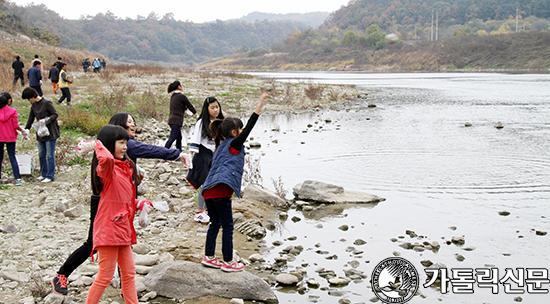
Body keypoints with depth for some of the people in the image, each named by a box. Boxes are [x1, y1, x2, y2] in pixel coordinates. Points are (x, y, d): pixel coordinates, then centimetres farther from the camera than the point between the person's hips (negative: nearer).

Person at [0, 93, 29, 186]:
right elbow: (15, 126, -11)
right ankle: (18, 179, -4)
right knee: (12, 157, 2)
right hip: (10, 138, -1)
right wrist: (22, 130, 6)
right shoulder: (12, 111, -9)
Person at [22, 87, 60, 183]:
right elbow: (31, 118, 18)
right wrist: (26, 130, 13)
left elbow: (55, 115, -10)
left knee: (50, 155, -2)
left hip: (50, 133, -7)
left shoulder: (46, 103, -13)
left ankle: (50, 176, 5)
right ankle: (44, 174, 25)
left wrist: (46, 120, -25)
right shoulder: (34, 105, 9)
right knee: (41, 155, 12)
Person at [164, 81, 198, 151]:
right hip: (176, 121, -9)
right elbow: (190, 106, 0)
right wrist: (197, 114, 11)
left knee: (179, 138, 16)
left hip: (171, 119, 9)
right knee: (172, 138, -13)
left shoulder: (173, 96, 14)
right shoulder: (182, 96, -9)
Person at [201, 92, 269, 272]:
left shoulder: (222, 146, 26)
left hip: (209, 190, 9)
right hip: (221, 190, -9)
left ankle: (209, 257, 22)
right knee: (227, 226, 0)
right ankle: (228, 262, 5)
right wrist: (260, 106, -7)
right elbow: (248, 128, -5)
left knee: (215, 223, 18)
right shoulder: (234, 144, 4)